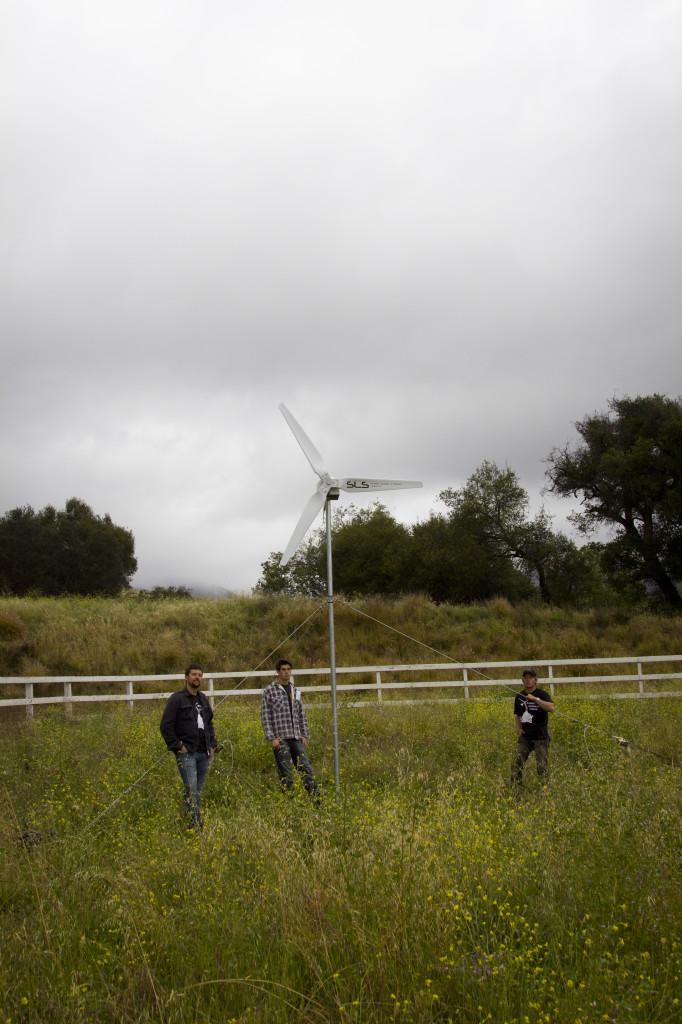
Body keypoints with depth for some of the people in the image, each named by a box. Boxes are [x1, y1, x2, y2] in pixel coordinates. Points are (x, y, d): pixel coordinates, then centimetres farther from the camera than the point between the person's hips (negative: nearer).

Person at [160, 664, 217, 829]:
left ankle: (198, 824, 14)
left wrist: (212, 744, 16)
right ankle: (194, 823, -16)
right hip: (186, 752, -7)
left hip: (204, 753, 7)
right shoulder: (177, 699, -6)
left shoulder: (203, 699, 17)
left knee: (198, 790, 9)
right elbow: (166, 726, -9)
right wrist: (177, 746, -12)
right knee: (191, 789, -14)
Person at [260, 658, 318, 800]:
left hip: (296, 738, 5)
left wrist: (305, 735, 11)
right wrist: (271, 738, -12)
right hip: (280, 739, -5)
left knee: (306, 768, 2)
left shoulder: (295, 690, 14)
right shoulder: (269, 691, -2)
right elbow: (265, 717, -5)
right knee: (286, 775, -2)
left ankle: (315, 797, 6)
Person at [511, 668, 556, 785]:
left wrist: (535, 699, -29)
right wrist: (518, 728, 5)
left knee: (542, 767, -2)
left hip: (540, 737, -4)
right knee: (516, 763, -5)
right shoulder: (519, 697, 8)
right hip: (525, 736, 4)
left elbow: (552, 708, -27)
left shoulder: (542, 694, -7)